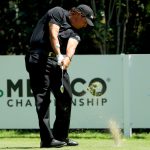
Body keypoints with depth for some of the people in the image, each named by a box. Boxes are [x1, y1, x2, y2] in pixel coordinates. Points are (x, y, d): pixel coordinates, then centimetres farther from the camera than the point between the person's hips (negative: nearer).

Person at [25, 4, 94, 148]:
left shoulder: (75, 32, 18)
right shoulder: (58, 13, 3)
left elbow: (71, 46, -4)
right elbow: (53, 35, -11)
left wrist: (68, 58, -27)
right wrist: (59, 55, -24)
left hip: (58, 62, 7)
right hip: (39, 58, -7)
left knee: (65, 97, 6)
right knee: (42, 96, -11)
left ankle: (61, 136, 19)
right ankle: (47, 139, -16)